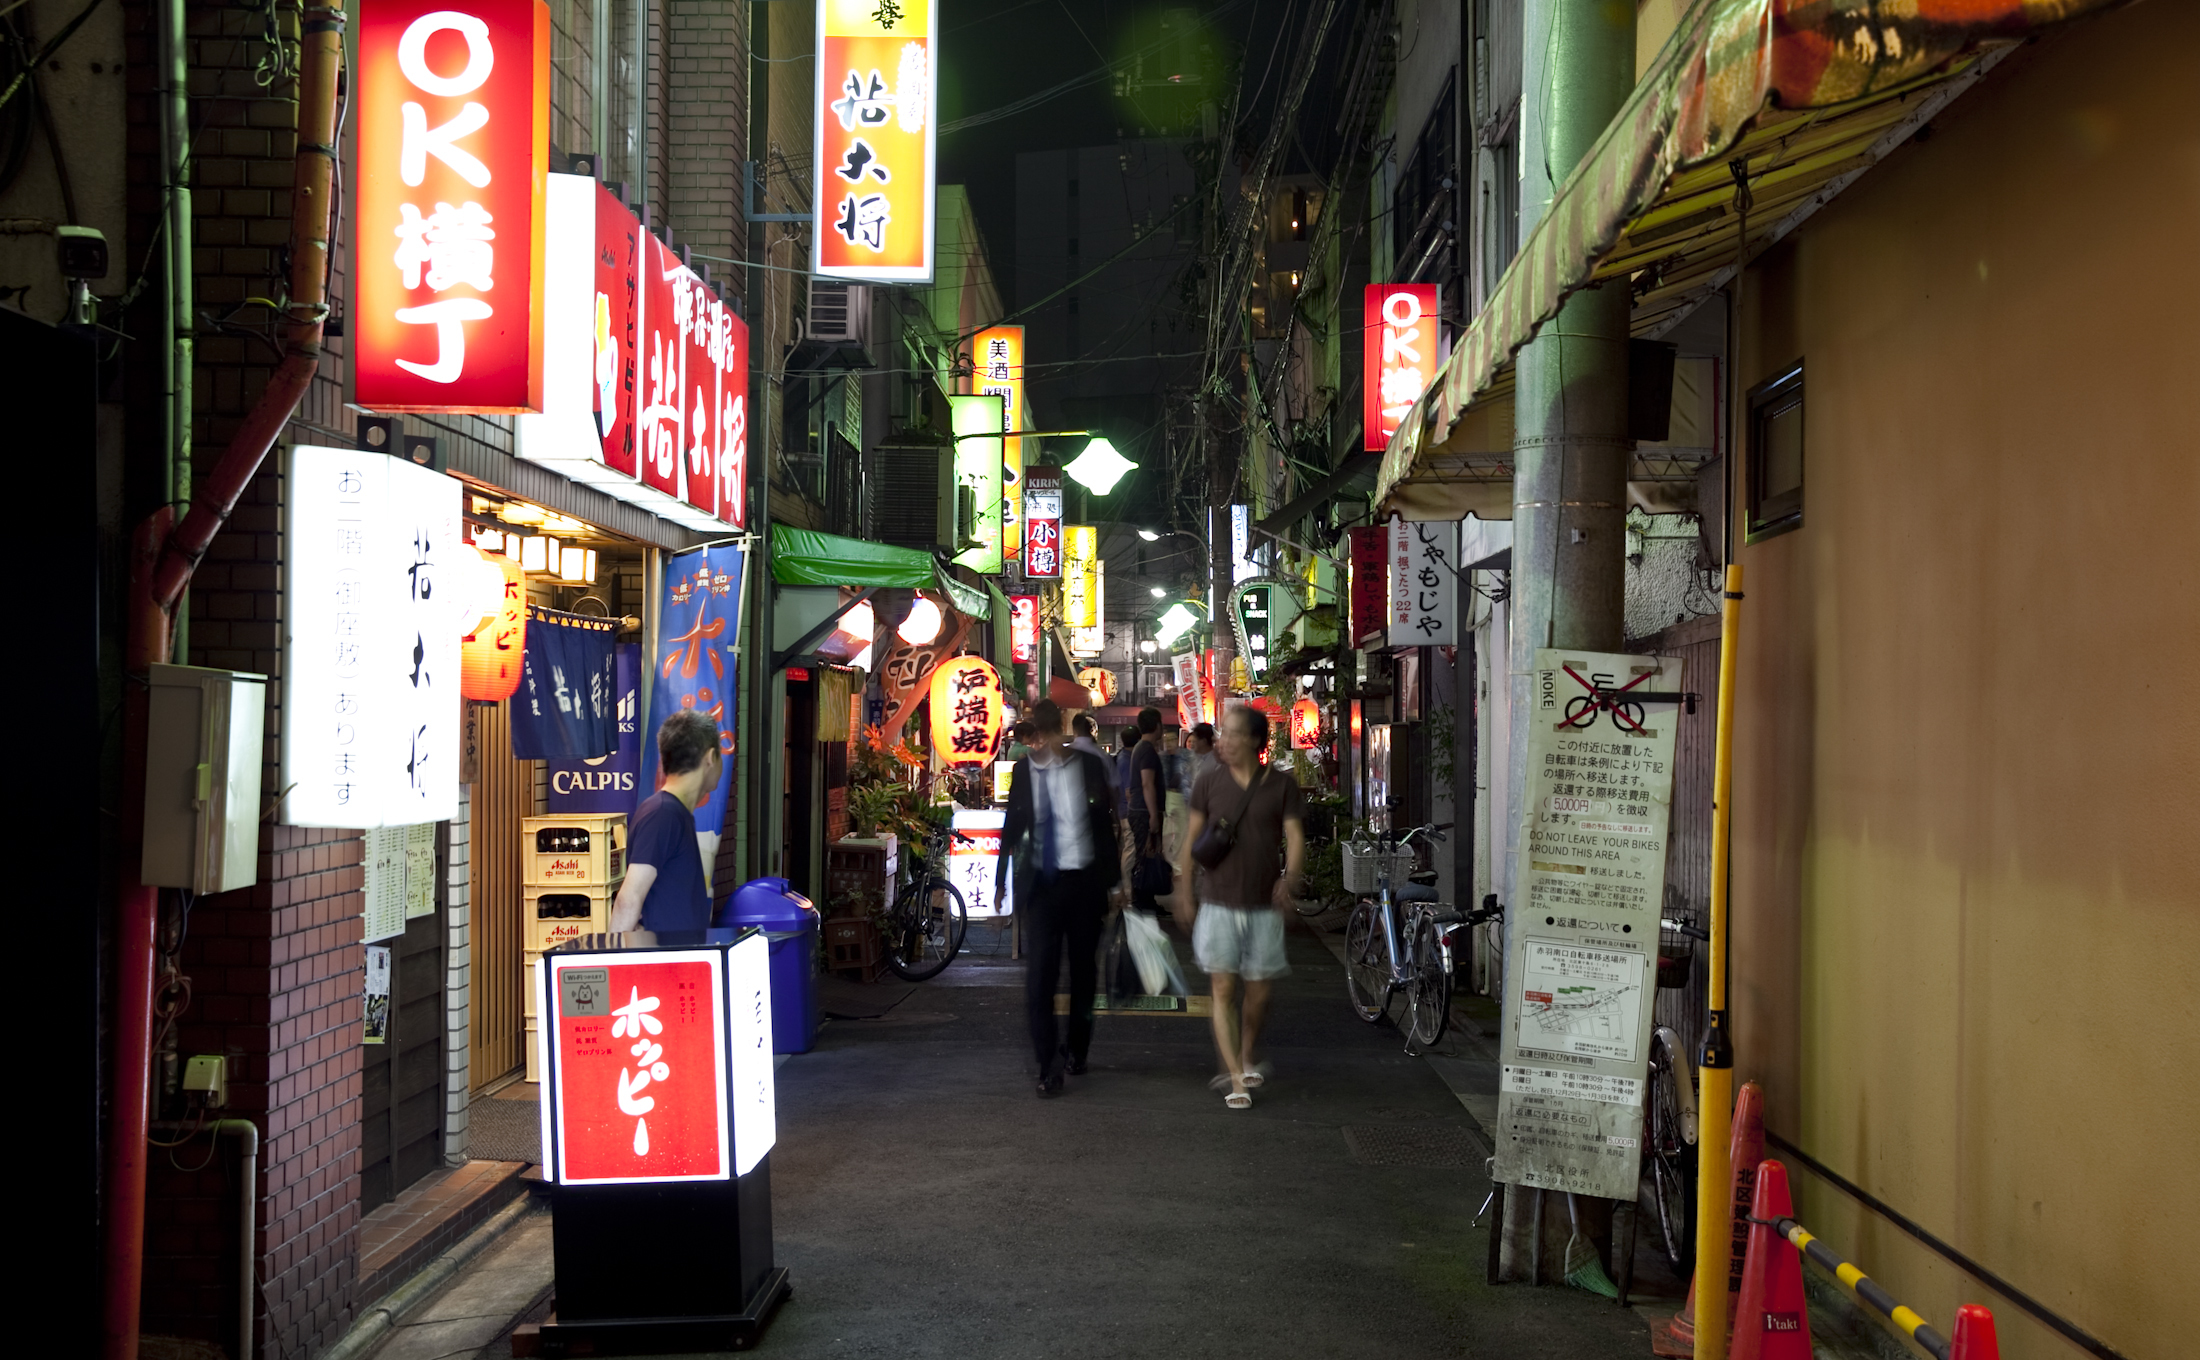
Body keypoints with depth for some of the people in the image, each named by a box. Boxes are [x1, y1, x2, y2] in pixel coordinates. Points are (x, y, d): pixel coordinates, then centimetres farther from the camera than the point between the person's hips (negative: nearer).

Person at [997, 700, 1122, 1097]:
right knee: (1039, 974, -9)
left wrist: (1114, 878, 2)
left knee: (1084, 970, 12)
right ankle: (1049, 1066, -5)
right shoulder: (1024, 770, 2)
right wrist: (1000, 880, 10)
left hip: (1084, 881, 0)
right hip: (1042, 882, 0)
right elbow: (1012, 826, 9)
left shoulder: (1090, 766, -1)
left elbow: (1107, 823, 3)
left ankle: (1076, 1049, 31)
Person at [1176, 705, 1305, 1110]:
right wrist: (1185, 890, 10)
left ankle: (1245, 1059, 33)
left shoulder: (1282, 787, 1)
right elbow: (1193, 838, 10)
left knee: (1258, 993, 7)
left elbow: (1294, 837, -6)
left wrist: (1291, 877, -25)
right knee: (1224, 990, -6)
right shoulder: (1210, 782, 3)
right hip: (1219, 903, 0)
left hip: (1264, 906, 0)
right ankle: (1235, 1077, -3)